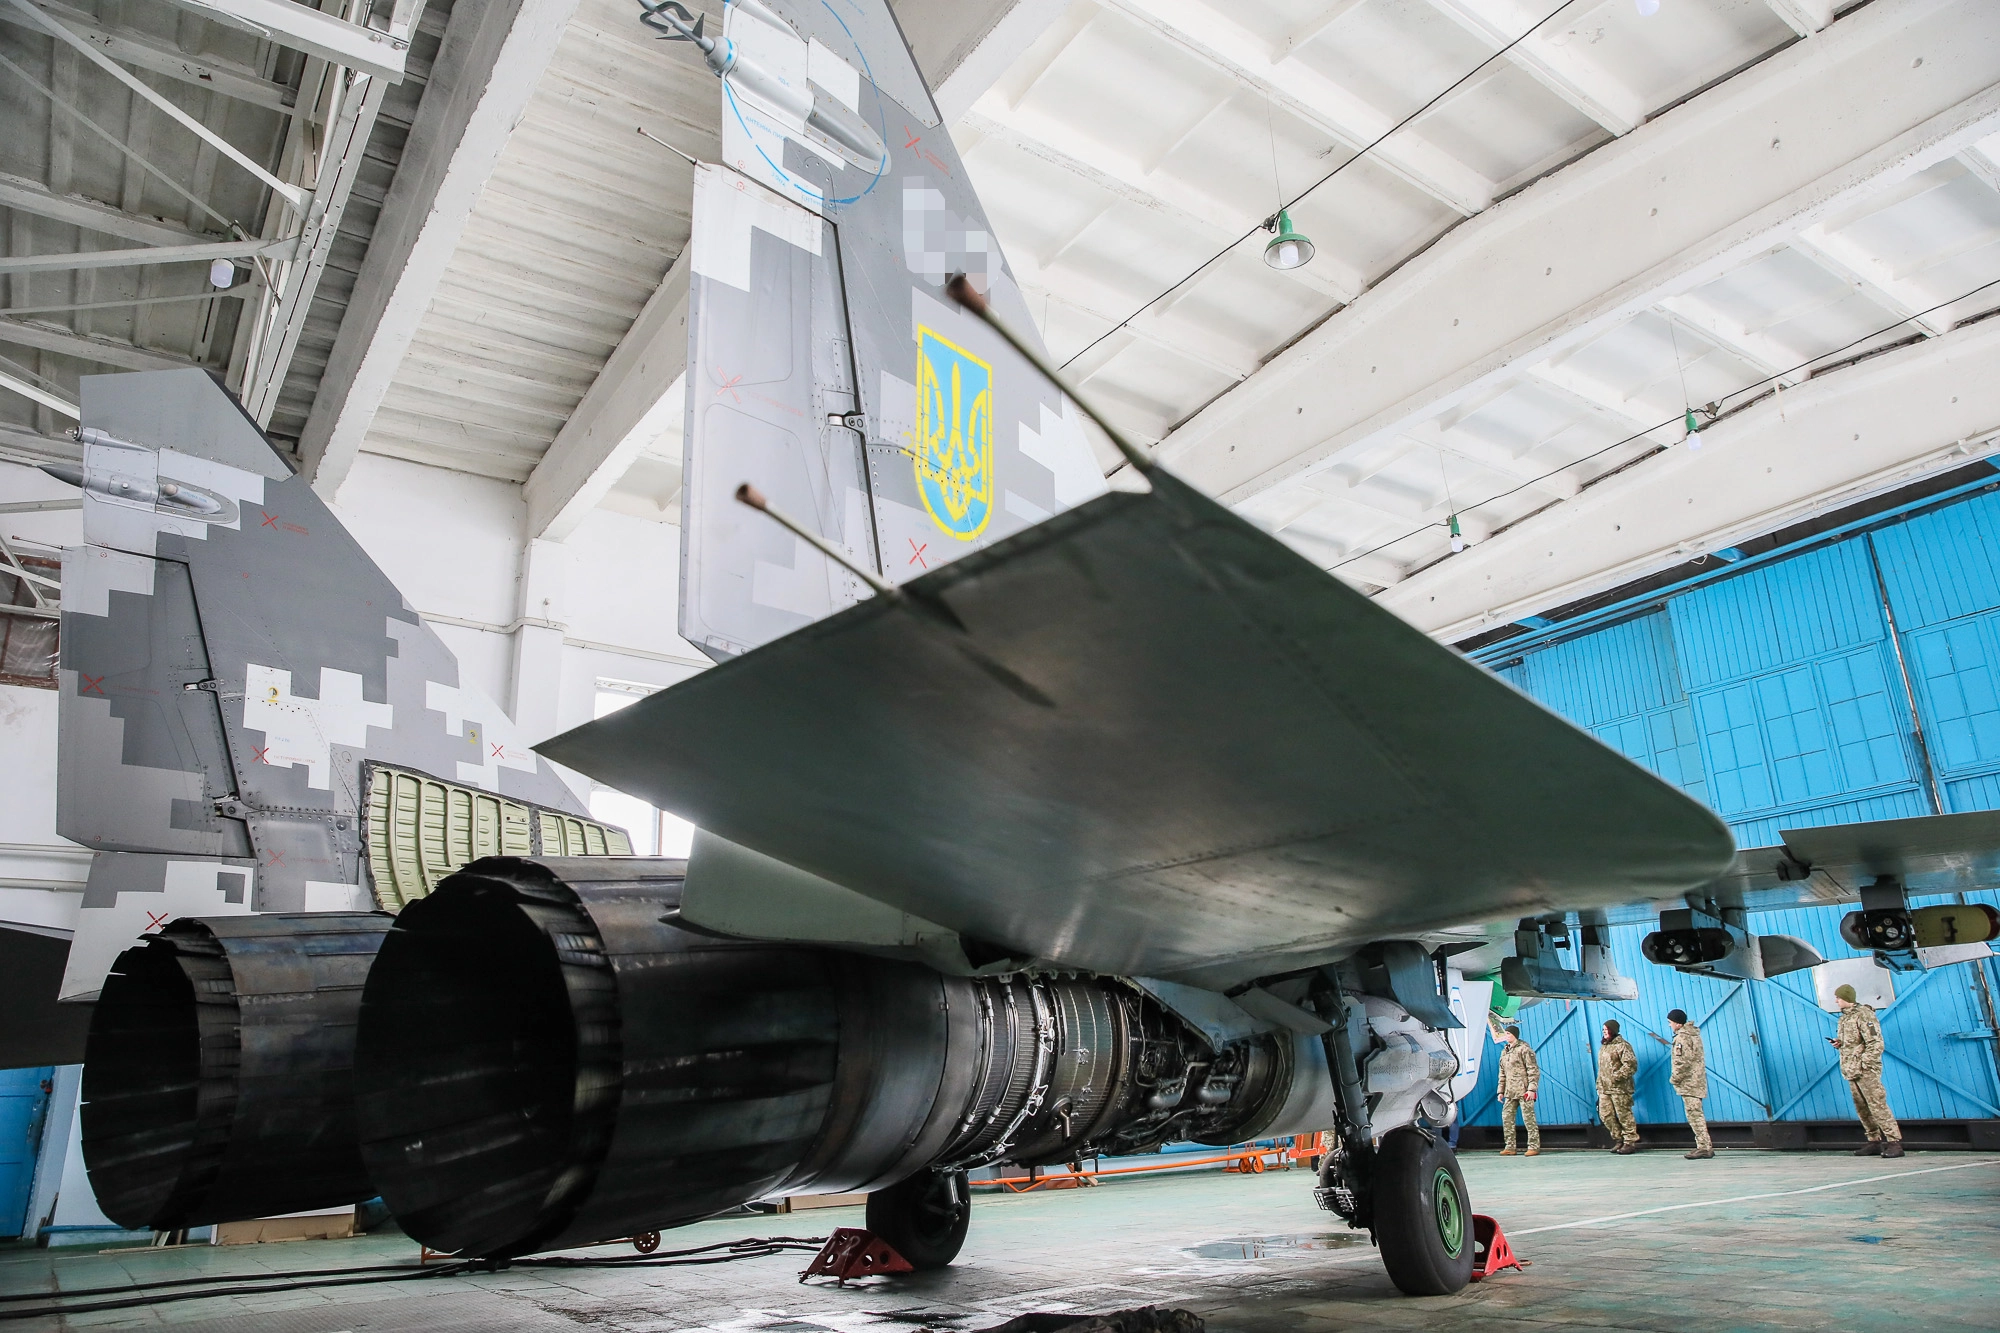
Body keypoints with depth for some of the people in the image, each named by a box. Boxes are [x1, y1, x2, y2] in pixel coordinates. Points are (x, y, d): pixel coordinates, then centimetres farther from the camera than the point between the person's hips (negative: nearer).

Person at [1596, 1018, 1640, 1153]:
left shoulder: (1622, 1045, -7)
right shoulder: (1603, 1047, 19)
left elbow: (1631, 1065, -17)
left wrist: (1617, 1077, -20)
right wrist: (1599, 1085, 19)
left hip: (1619, 1088, -8)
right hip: (1604, 1089, 8)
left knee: (1624, 1115, -4)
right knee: (1605, 1114, 6)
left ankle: (1631, 1142, 6)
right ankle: (1618, 1139, 19)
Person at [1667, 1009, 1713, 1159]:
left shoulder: (1682, 1038, -15)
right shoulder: (1693, 1033, 15)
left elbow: (1683, 1062, -21)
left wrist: (1674, 1079, -11)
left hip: (1689, 1081, -10)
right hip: (1697, 1079, 10)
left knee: (1694, 1114, -9)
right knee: (1696, 1114, 15)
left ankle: (1704, 1147, -10)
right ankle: (1705, 1146, 18)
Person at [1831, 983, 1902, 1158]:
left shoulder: (1863, 1015, -10)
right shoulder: (1844, 1018, 17)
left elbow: (1876, 1044, -16)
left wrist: (1863, 1064, -19)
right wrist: (1839, 1044, 6)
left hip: (1866, 1070, -9)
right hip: (1851, 1071, 9)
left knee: (1878, 1106, -12)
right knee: (1862, 1109, 9)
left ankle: (1895, 1142, -11)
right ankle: (1875, 1142, 14)